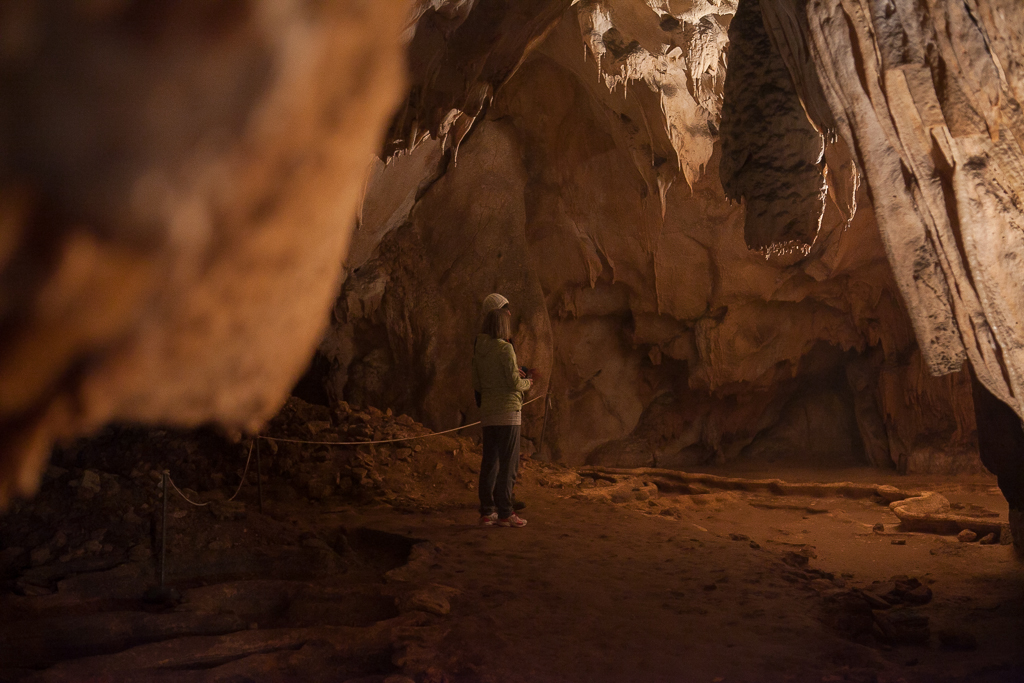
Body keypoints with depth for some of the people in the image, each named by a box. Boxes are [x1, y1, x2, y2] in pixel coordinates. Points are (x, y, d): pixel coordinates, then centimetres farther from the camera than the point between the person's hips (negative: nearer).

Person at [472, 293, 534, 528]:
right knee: (508, 464, -2)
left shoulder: (479, 349, 9)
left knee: (489, 463, 11)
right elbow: (515, 383, -16)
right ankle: (504, 513, 2)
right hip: (507, 411, -8)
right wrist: (527, 382, 6)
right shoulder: (504, 348, -14)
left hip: (487, 411, 8)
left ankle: (487, 511, 16)